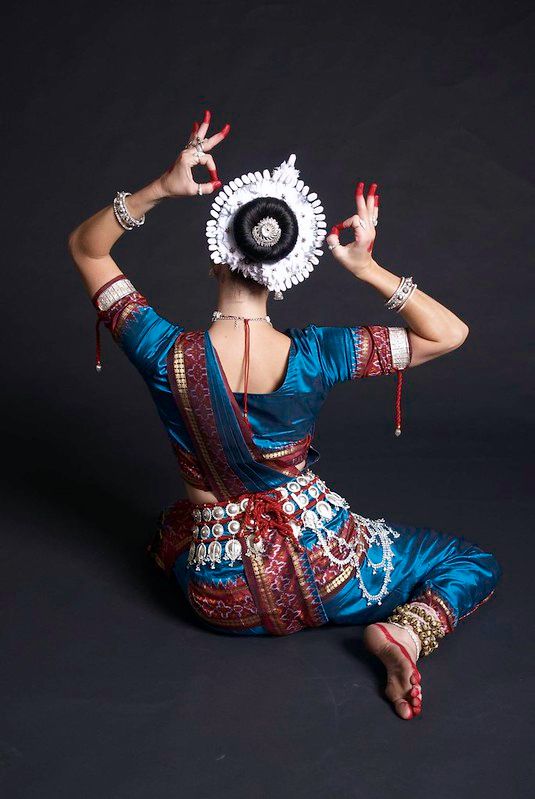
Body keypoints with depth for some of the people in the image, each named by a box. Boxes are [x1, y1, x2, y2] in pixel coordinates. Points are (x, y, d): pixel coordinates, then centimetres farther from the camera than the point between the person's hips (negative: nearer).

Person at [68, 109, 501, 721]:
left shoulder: (167, 356, -21)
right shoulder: (314, 356, -22)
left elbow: (84, 247, -5)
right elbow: (450, 333, -8)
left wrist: (158, 189, -19)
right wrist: (367, 269, -18)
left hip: (222, 598, 3)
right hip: (325, 567, -2)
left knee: (171, 526, 40)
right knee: (476, 565, 16)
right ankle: (406, 630, -11)